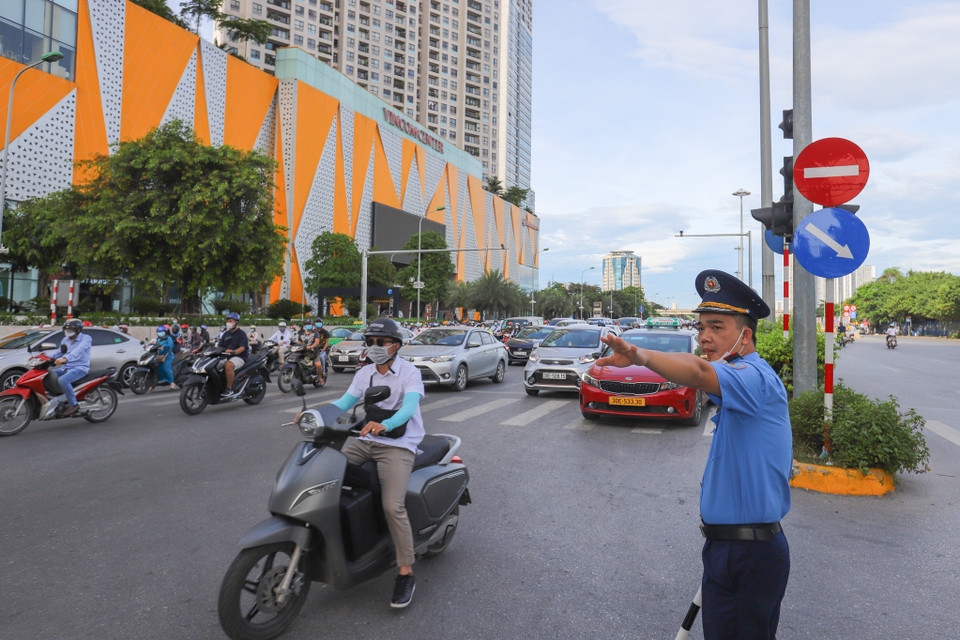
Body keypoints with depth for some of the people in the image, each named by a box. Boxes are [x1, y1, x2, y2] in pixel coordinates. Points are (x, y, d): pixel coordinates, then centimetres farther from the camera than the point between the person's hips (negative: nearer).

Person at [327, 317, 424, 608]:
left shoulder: (410, 372, -6)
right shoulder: (364, 374, 13)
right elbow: (344, 402, 7)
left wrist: (385, 424, -43)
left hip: (398, 445, -6)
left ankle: (406, 573, -8)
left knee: (393, 506, -23)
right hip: (365, 440, 6)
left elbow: (409, 407, -23)